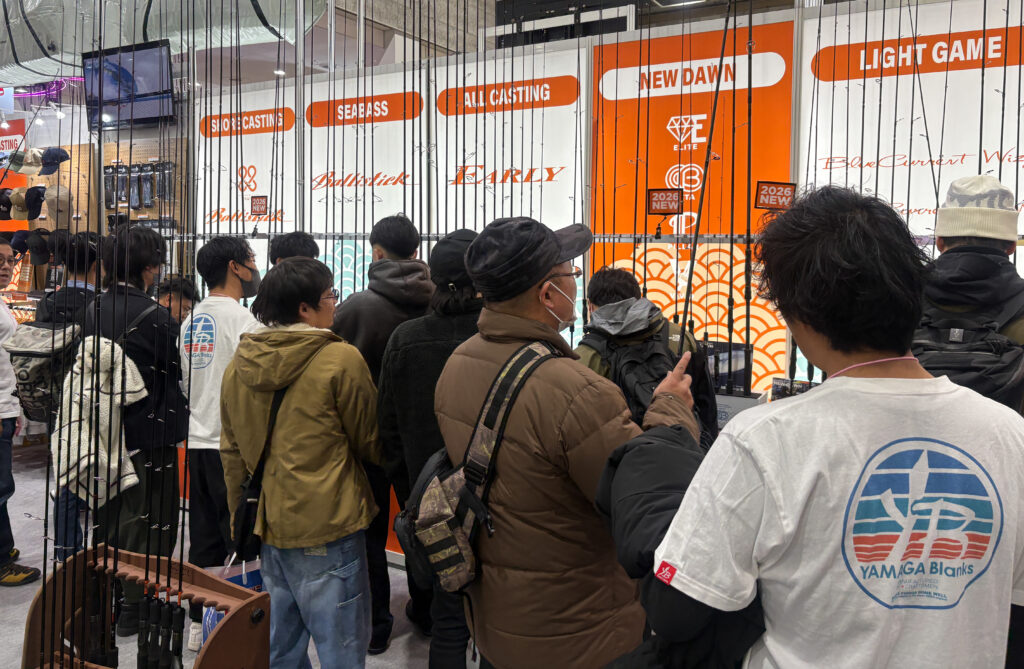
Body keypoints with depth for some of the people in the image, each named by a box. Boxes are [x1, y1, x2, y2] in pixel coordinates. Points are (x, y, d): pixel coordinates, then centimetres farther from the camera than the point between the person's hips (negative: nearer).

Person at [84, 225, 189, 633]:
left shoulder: (94, 310, 2)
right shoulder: (154, 317, -19)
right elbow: (177, 372, -13)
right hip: (148, 433, -7)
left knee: (108, 516, 19)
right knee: (148, 520, 6)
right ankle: (135, 607, 13)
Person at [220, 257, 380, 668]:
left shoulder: (238, 366, 6)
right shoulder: (341, 360, -13)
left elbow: (231, 453, 14)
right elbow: (370, 444, -3)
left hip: (269, 526, 7)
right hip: (327, 528, -7)